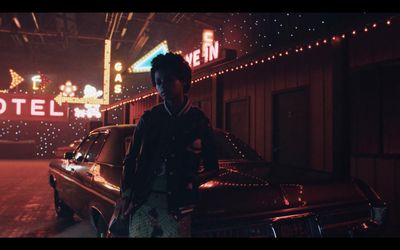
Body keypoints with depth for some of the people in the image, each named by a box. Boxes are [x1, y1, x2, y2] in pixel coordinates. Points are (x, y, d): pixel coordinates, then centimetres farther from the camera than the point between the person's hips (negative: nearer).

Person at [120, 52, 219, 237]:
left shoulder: (199, 121, 4)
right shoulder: (149, 118, 7)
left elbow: (212, 167, 10)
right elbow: (130, 160, 11)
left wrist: (195, 179, -8)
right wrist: (127, 194, -1)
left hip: (177, 206, -1)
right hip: (142, 203, 1)